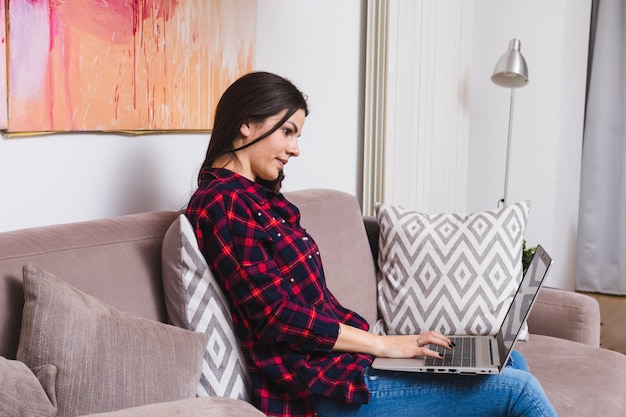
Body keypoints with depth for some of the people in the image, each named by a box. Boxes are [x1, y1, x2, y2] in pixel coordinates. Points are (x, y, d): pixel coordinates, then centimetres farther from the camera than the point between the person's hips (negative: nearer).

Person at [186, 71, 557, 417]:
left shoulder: (261, 197, 15)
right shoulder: (222, 202, -14)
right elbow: (276, 317, -19)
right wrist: (381, 343, -14)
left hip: (334, 356, 10)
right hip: (320, 387, -10)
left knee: (510, 363, 12)